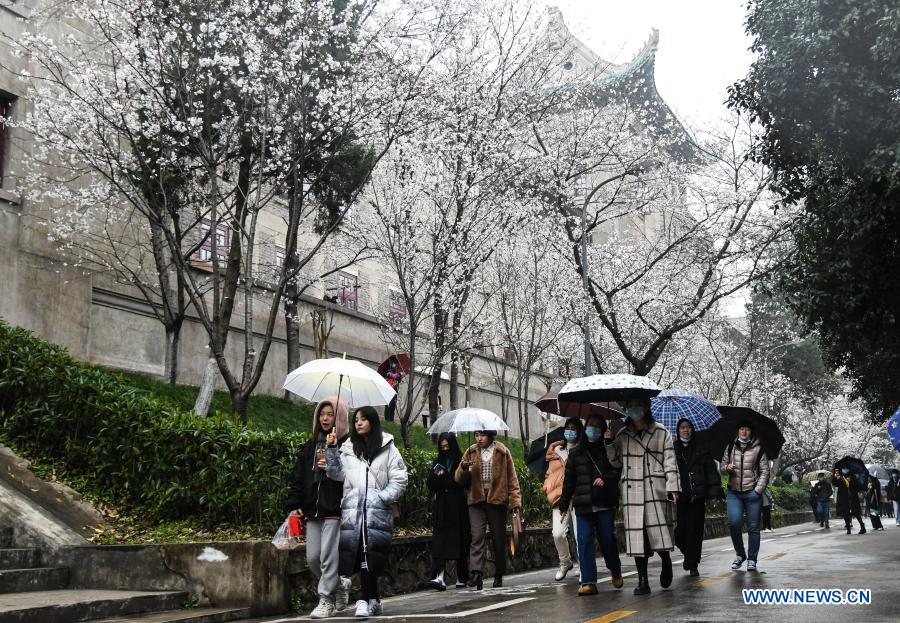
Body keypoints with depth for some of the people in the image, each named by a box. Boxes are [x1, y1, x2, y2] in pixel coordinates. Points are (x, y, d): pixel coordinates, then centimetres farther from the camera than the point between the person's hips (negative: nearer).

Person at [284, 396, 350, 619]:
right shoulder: (311, 445, 15)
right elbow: (297, 476, 15)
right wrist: (294, 505, 8)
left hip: (335, 510, -6)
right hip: (312, 511, 6)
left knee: (328, 556, -5)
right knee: (312, 558, 8)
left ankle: (326, 600, 7)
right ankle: (339, 584, 30)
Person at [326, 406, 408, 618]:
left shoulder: (387, 449, 6)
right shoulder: (348, 448, 15)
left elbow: (399, 479, 4)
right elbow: (337, 473, 8)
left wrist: (382, 497, -7)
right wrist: (332, 449, -1)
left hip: (377, 511, -2)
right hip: (352, 509, 2)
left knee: (369, 556, -8)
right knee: (357, 553, -1)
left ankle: (366, 600, -3)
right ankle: (373, 600, 11)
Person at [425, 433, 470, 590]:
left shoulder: (461, 461, 0)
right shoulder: (437, 463, 13)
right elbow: (431, 486, 9)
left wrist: (443, 476, -11)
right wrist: (436, 475, -10)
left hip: (458, 508, -3)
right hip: (442, 508, 3)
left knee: (460, 541, 3)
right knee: (439, 542, -9)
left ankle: (461, 578, 15)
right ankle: (439, 578, -17)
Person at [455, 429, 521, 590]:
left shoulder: (503, 452, 5)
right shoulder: (471, 452, 10)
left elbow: (512, 478, 5)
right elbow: (460, 479, 8)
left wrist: (516, 500, -3)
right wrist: (463, 469, -14)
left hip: (497, 500, 0)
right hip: (477, 500, 1)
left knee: (499, 540, 7)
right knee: (477, 538, -13)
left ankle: (498, 575, 19)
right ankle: (475, 574, -21)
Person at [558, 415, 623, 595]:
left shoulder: (608, 450, 6)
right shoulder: (576, 453, 11)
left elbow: (618, 470, 1)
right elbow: (569, 480, 13)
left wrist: (605, 479, -18)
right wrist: (564, 505, 13)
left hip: (605, 504, -2)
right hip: (583, 505, 2)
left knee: (607, 540, 0)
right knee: (584, 541, -5)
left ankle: (616, 572, 28)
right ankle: (588, 582, -4)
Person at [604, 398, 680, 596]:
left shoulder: (661, 433, 6)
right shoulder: (622, 435, 14)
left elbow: (670, 462, 2)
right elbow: (616, 462, 19)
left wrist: (673, 487, -7)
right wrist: (610, 444, 3)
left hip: (656, 489, -2)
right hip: (633, 492, 2)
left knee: (659, 530, -7)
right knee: (637, 534, -1)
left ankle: (666, 562, 24)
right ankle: (643, 581, 5)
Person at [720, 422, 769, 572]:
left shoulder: (758, 449, 3)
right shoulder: (730, 447, 11)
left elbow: (765, 471, 1)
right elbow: (722, 468, 17)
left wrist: (758, 490, -9)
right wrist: (727, 467, -7)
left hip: (752, 492, -1)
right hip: (734, 492, 2)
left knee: (753, 527, 1)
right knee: (734, 522, -14)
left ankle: (752, 559, 13)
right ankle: (740, 554, 6)